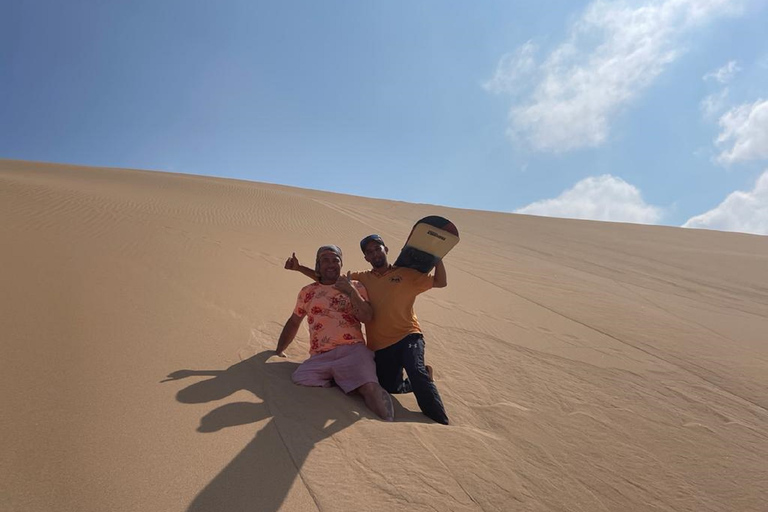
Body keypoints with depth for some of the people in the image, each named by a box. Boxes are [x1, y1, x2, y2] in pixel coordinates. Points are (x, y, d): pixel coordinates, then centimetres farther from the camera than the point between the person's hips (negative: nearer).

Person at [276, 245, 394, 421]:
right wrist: (279, 350, 32)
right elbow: (294, 322, 30)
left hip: (353, 350, -3)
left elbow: (367, 317, -1)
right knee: (299, 380, -27)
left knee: (370, 388, -30)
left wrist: (351, 292, -12)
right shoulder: (307, 292, 20)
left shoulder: (355, 286, 13)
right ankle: (334, 381, -8)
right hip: (320, 357, 3)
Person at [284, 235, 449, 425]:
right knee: (389, 387, -2)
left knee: (416, 372, -29)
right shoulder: (363, 278, 13)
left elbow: (441, 282, 1)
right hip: (380, 346, 4)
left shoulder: (407, 275, 5)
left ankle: (441, 424, -20)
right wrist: (299, 268, 8)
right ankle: (423, 380, 24)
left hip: (407, 337, -4)